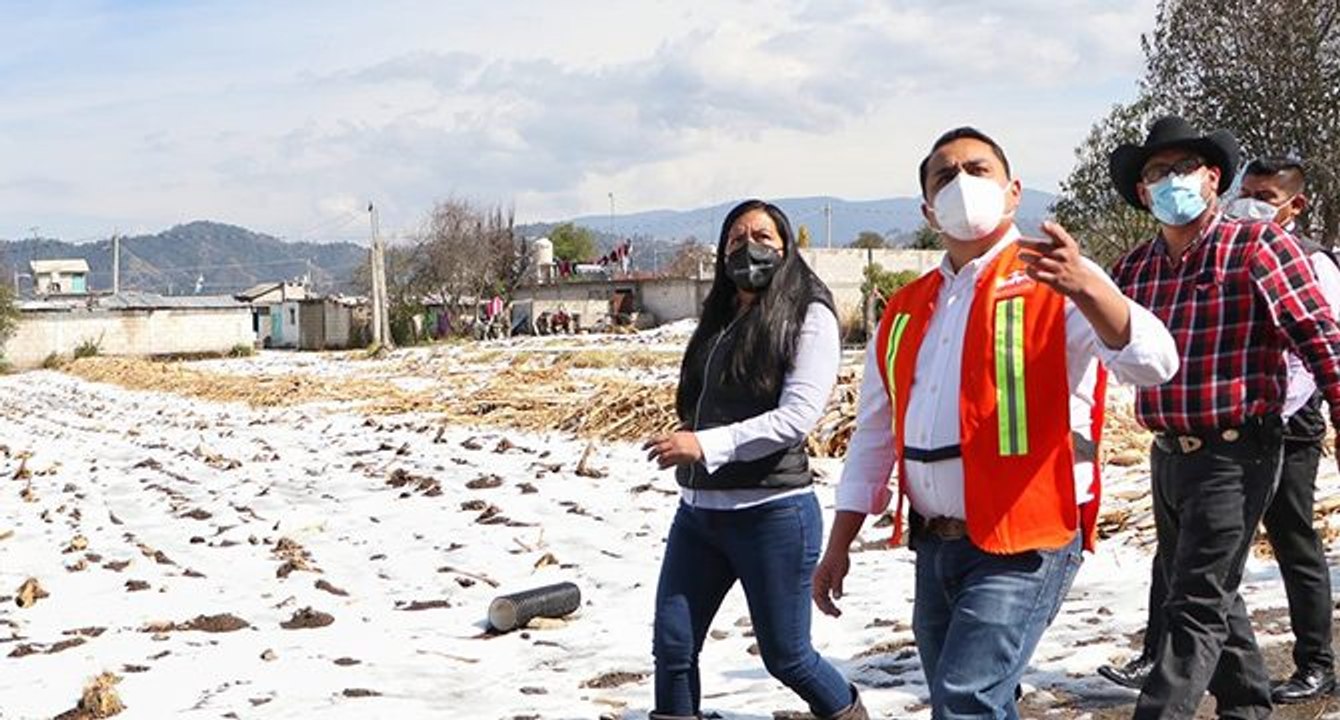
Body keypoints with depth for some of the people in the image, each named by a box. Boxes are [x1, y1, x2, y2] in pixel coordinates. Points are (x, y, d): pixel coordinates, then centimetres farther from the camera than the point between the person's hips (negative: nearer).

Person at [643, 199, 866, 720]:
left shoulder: (808, 316, -6)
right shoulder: (719, 320, 14)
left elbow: (798, 416, -18)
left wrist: (706, 445, -22)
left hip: (772, 514, -6)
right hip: (698, 509, 6)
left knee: (786, 655, 6)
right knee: (672, 647, 2)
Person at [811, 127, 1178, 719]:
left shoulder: (1054, 282, -6)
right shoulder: (906, 311, 13)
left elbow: (1151, 363, -23)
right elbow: (874, 436, 18)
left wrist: (1086, 289, -42)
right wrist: (838, 547, 15)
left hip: (1022, 544, -7)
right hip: (935, 547, 7)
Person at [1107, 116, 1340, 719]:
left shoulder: (1257, 245, -9)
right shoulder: (1135, 269, 7)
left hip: (1234, 455, -7)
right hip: (1168, 457, 7)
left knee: (1196, 606, -7)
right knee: (1211, 599, 19)